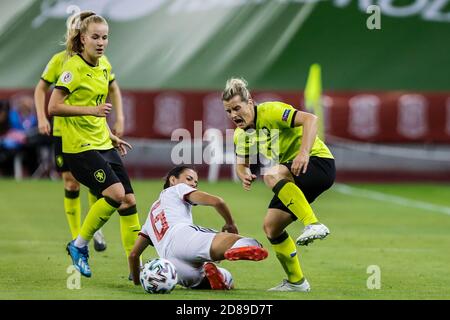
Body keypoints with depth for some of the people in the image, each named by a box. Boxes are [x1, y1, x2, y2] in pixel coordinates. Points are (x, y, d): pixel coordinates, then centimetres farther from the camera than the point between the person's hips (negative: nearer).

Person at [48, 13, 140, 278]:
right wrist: (92, 110, -26)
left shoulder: (104, 66, 10)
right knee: (115, 194, -20)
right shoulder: (73, 67, -14)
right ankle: (80, 245, -2)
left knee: (129, 200, 2)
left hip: (103, 145, 8)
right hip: (80, 146, -8)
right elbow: (53, 107, -19)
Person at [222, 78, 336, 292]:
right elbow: (241, 164, 15)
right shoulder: (240, 134, 8)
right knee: (270, 226, 2)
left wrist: (304, 152, -38)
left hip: (319, 163, -9)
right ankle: (296, 282, 13)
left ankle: (313, 224, -39)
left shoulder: (270, 112, -17)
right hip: (293, 182, 9)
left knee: (271, 175, -36)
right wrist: (244, 176, -10)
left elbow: (310, 119, -26)